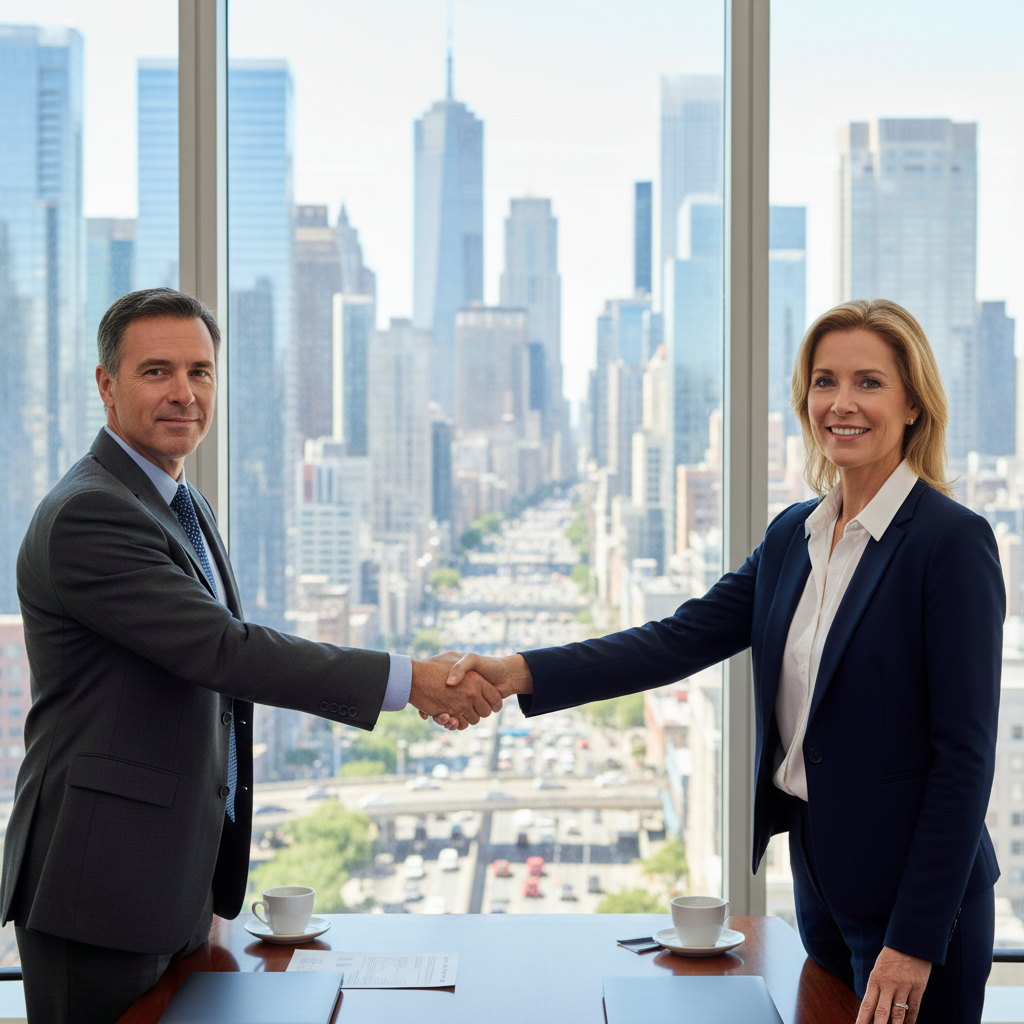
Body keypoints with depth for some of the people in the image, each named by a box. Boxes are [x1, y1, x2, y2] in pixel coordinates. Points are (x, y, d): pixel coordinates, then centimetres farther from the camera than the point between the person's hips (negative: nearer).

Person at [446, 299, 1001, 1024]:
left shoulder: (953, 541, -15)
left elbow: (965, 753, -17)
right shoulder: (795, 534, 7)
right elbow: (684, 639, -1)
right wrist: (520, 674, -14)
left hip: (915, 890, -7)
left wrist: (917, 940, -18)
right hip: (818, 875, 7)